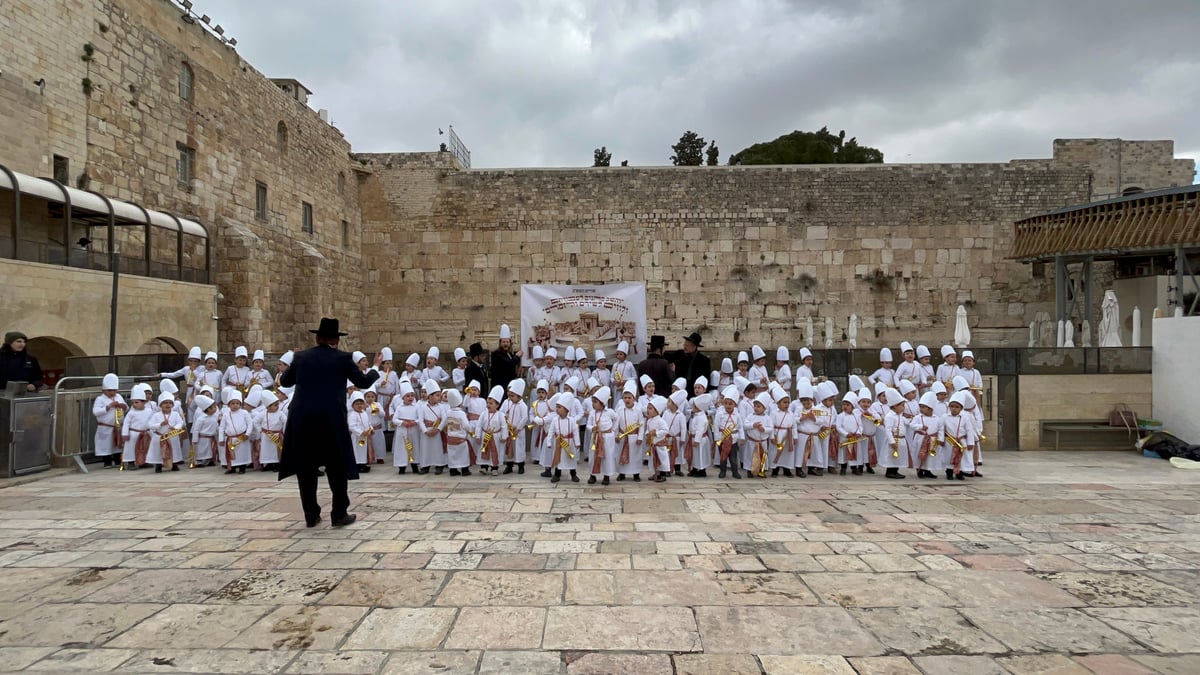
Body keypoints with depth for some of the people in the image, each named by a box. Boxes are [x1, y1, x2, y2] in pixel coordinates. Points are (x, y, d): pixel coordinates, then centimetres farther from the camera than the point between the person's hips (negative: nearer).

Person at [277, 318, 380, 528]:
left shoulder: (301, 356, 8)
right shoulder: (342, 358, 1)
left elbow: (284, 381, 20)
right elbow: (363, 382, 7)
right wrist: (376, 367, 25)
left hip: (302, 419, 2)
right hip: (331, 419, -2)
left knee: (305, 468, 12)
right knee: (336, 468, 9)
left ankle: (311, 515, 16)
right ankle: (339, 514, 11)